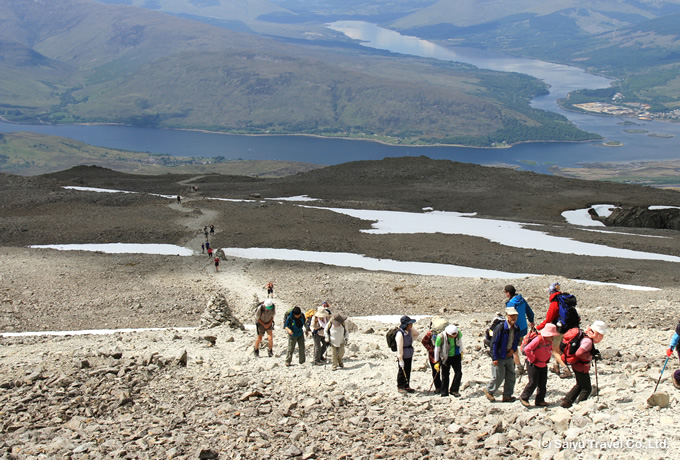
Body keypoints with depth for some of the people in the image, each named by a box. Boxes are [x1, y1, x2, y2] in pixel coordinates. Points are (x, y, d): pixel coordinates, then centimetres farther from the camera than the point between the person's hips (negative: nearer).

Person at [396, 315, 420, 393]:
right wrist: (401, 360, -19)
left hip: (409, 355, 7)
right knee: (402, 372, 7)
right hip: (403, 356, -7)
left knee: (408, 371, 18)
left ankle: (407, 386, 32)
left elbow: (417, 334, 20)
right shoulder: (400, 334, -26)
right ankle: (400, 387, 23)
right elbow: (399, 347, -23)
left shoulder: (410, 330, -3)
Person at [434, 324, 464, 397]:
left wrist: (461, 353, 16)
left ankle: (454, 390, 11)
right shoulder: (440, 337, -27)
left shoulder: (459, 334, -19)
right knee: (445, 375, 4)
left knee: (459, 373, -5)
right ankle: (444, 393, 17)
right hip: (445, 358, -3)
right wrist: (437, 362, -6)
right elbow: (437, 350, -13)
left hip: (456, 356, 3)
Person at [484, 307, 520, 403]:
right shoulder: (500, 327, -20)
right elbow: (494, 343, -18)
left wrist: (513, 349, -1)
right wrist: (494, 358, -19)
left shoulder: (516, 328, 2)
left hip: (509, 356, 7)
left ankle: (507, 396, 20)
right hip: (499, 357, -7)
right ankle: (488, 390, 22)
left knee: (511, 376, 7)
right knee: (498, 377, -2)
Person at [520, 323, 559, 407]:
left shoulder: (550, 341, 1)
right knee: (533, 383, -7)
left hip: (543, 365, 8)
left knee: (543, 383, 9)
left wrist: (547, 359, 9)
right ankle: (523, 398, 10)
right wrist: (532, 359, -18)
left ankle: (540, 400, 19)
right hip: (533, 365, -8)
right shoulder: (538, 339, -24)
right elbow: (527, 349, -28)